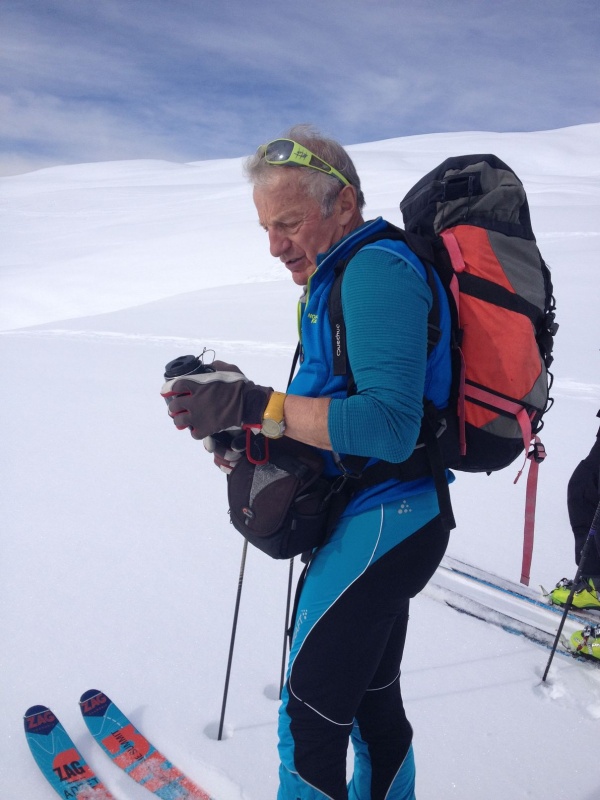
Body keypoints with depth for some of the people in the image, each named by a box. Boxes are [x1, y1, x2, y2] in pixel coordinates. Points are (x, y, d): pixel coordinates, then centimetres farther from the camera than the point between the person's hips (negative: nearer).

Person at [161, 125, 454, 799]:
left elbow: (389, 427, -27)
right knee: (372, 698, 23)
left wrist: (254, 404, -27)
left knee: (310, 716, 4)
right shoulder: (344, 276, 14)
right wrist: (252, 431, 5)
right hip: (387, 521, 10)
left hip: (378, 524, -10)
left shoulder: (377, 268, -17)